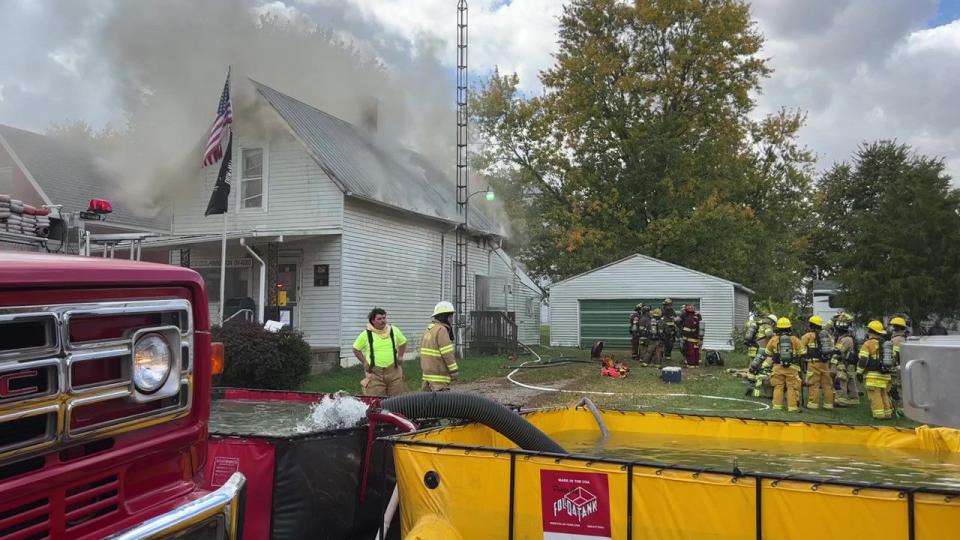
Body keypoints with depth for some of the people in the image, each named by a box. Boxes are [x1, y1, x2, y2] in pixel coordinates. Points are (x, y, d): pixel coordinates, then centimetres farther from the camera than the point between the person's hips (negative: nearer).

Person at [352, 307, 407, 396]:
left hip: (393, 370, 3)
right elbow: (356, 349, 9)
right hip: (374, 372, -2)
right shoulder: (366, 334, -2)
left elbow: (403, 343, 21)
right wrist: (364, 362, 2)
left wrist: (400, 356, 11)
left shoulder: (394, 330, 6)